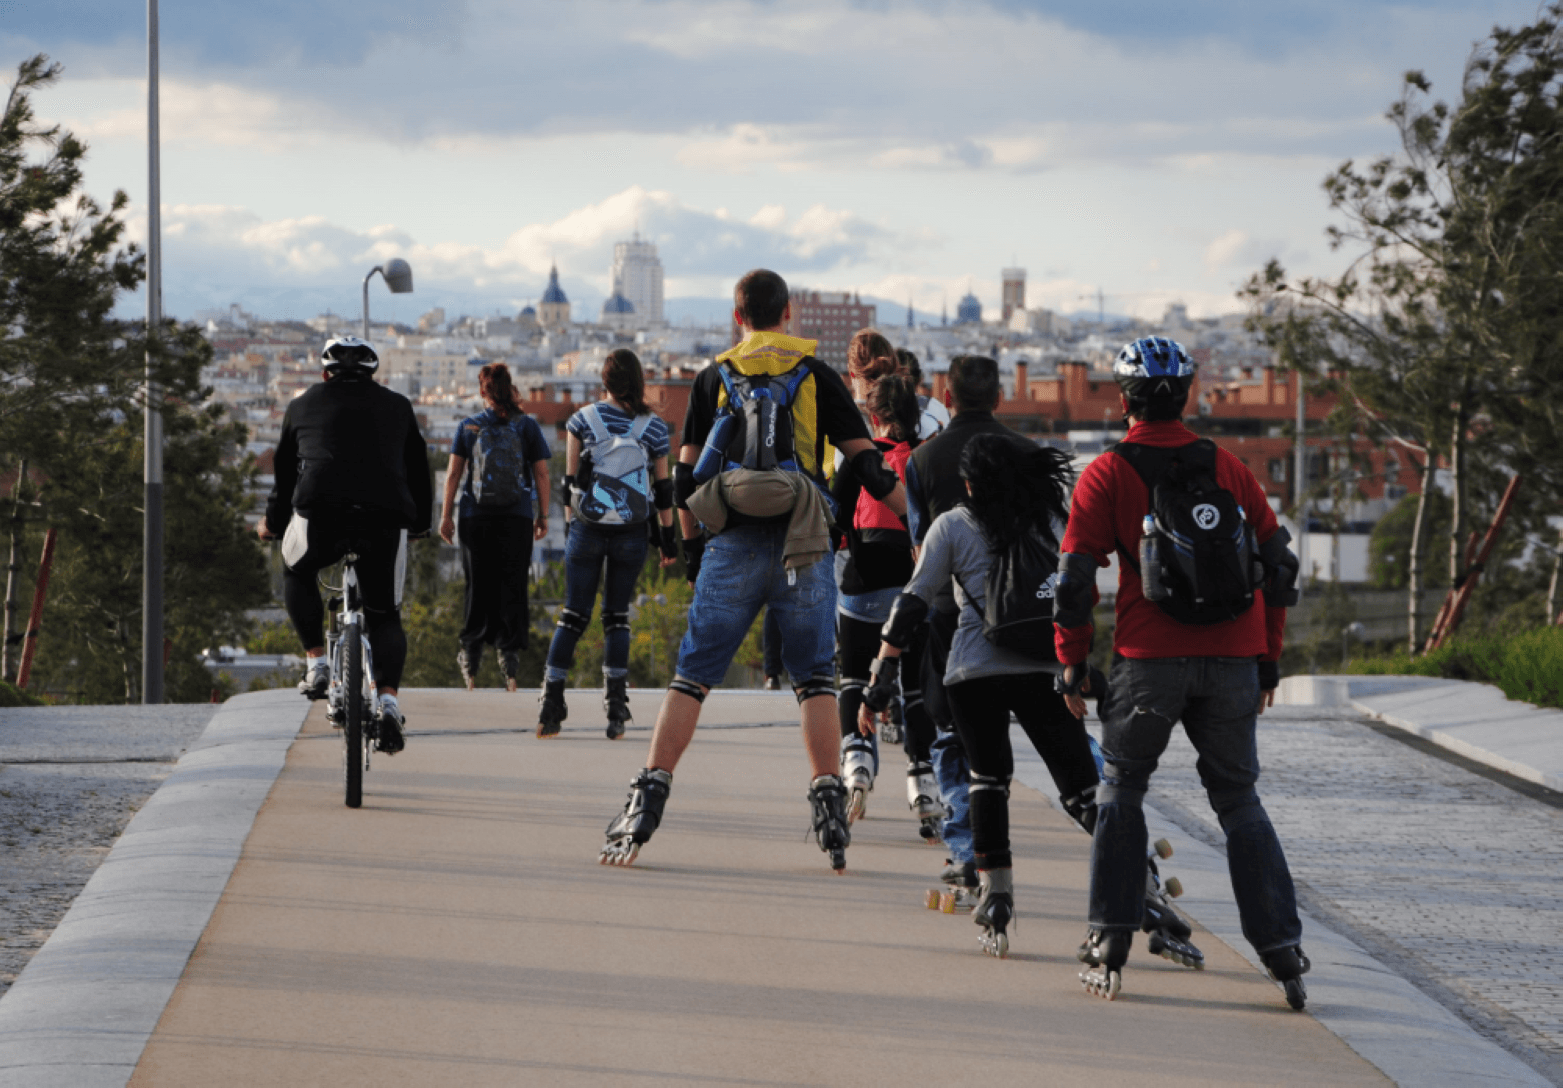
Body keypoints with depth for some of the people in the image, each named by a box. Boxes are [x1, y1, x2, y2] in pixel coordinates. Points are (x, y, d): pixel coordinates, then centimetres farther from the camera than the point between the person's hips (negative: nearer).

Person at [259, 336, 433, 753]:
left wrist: (272, 523, 50)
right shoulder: (398, 407, 27)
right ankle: (388, 702, -7)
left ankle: (317, 663, 15)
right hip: (386, 516, 1)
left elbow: (285, 472, 33)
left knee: (298, 574, 31)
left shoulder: (305, 405, 24)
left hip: (320, 512, -1)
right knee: (385, 615, 15)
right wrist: (419, 523, 52)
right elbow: (418, 472, 35)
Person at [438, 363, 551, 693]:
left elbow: (453, 474, 1)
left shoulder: (469, 426, 2)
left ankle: (471, 653, 11)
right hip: (518, 517, -1)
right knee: (513, 587, 3)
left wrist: (446, 516, 7)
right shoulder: (527, 426, 1)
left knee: (478, 587, 9)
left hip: (476, 517, 1)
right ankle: (510, 649, -6)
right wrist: (543, 515, 10)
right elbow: (541, 474, 2)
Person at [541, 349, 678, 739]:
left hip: (588, 528, 0)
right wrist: (668, 538, 10)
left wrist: (571, 524, 10)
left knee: (574, 615, 5)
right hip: (632, 533, 0)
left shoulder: (583, 420, -3)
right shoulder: (653, 428, -2)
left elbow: (571, 480, 0)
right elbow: (663, 487, 2)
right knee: (617, 616, 9)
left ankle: (550, 707, 1)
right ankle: (616, 709, 2)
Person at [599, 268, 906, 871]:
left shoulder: (714, 379, 10)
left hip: (732, 548, 0)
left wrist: (692, 545, 23)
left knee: (692, 677, 4)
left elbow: (686, 475, 11)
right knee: (815, 680, 9)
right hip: (802, 549, 0)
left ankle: (647, 801, -4)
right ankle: (830, 808, -2)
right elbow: (867, 465, 4)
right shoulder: (817, 376, 7)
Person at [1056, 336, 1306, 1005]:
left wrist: (1071, 664, 6)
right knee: (1239, 800, 13)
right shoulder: (1227, 468, 9)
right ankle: (1282, 950, 4)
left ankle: (1109, 949, 8)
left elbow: (1075, 579, -5)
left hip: (1150, 659, -2)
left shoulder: (1107, 475, -1)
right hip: (1232, 661, 3)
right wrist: (1269, 660, 18)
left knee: (1121, 791, 14)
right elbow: (1278, 563, 10)